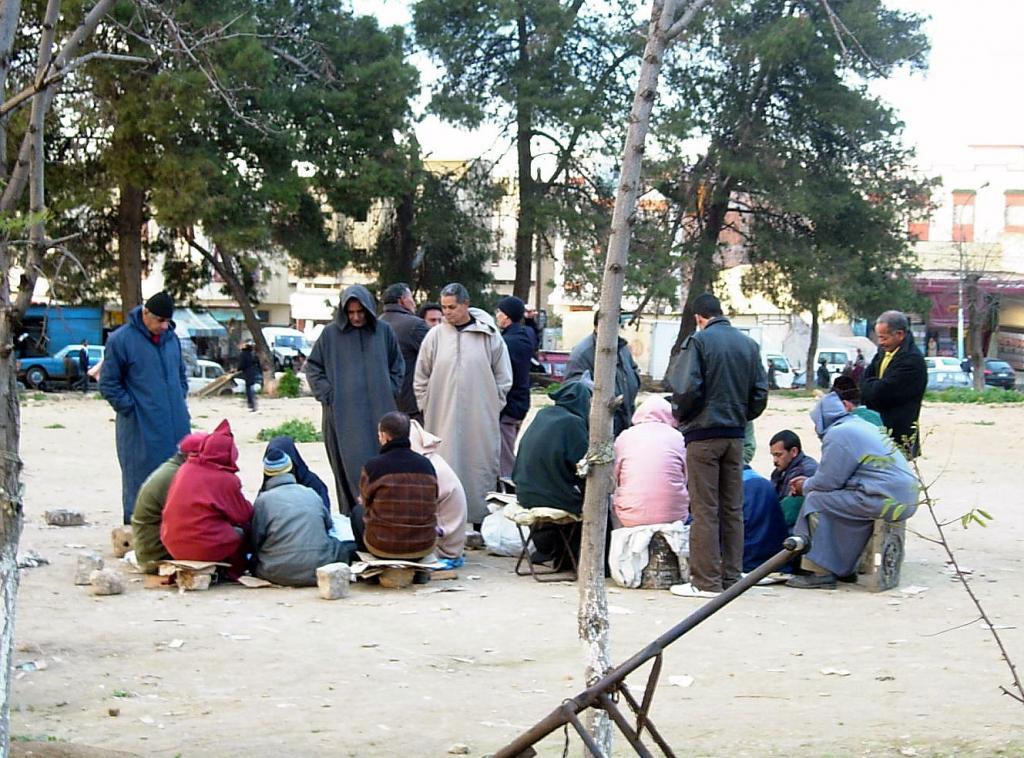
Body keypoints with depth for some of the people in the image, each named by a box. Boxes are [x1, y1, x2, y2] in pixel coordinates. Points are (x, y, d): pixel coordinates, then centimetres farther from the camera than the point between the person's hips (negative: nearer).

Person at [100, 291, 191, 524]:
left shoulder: (171, 338, 11)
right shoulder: (121, 340, -7)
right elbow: (108, 383, -4)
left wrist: (179, 403, 11)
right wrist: (130, 408, -9)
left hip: (176, 426, 6)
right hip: (141, 428, -6)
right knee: (142, 482, -3)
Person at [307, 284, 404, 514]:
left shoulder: (384, 331, 5)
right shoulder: (331, 333, 0)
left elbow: (398, 366, 17)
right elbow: (312, 367, 8)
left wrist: (389, 392, 7)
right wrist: (327, 394, 0)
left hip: (378, 411, 2)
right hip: (342, 413, -2)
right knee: (350, 467, -3)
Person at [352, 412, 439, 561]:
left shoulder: (373, 466, -12)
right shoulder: (427, 465, -1)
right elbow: (432, 506, 10)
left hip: (383, 547, -3)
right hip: (425, 548, 3)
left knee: (358, 511, 26)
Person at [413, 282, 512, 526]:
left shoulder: (489, 336, -1)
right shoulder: (435, 336, 3)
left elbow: (503, 378, 7)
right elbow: (421, 380, 11)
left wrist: (491, 407, 2)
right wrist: (428, 408, 6)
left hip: (480, 421, -1)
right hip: (443, 419, 1)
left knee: (480, 468, 3)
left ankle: (481, 522, 10)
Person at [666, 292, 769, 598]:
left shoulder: (698, 341, -8)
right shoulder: (748, 344, 9)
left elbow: (687, 388, -15)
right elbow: (760, 393, 8)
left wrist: (681, 416, 3)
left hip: (704, 433, -5)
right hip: (736, 435, 6)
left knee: (704, 509, -3)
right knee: (733, 508, 10)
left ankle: (706, 581, -3)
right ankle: (731, 578, 13)